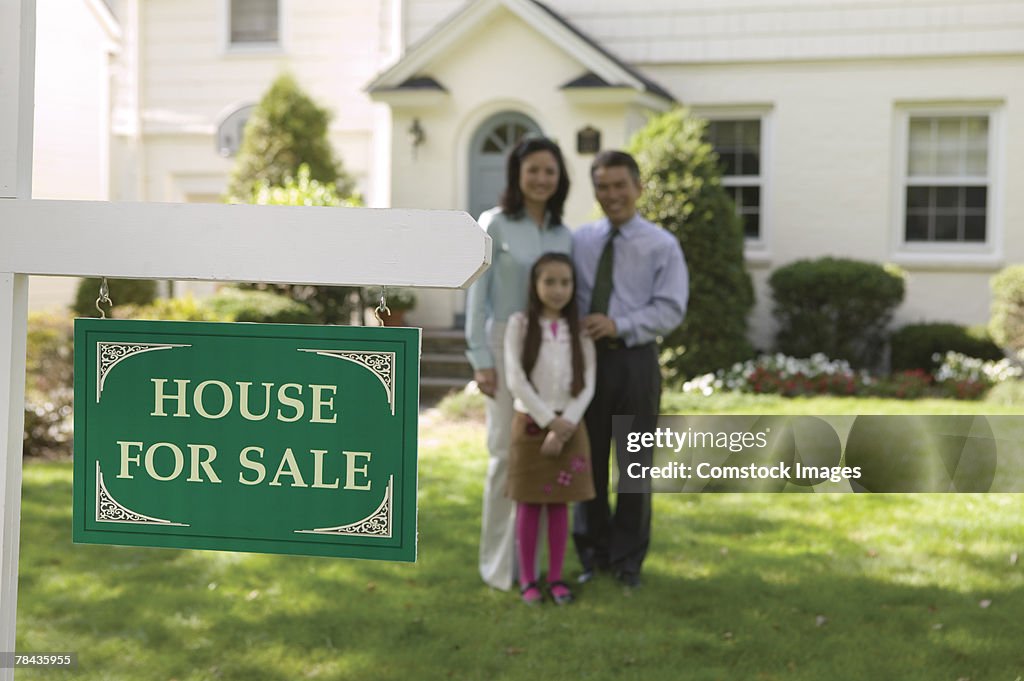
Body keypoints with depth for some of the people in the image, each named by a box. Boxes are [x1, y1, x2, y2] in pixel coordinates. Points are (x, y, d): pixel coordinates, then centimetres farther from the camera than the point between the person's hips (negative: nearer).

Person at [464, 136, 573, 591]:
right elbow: (477, 294, -6)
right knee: (507, 451, -2)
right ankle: (500, 562, 9)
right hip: (507, 344, -5)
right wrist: (480, 359, -11)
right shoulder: (494, 225, -5)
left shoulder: (562, 234, 9)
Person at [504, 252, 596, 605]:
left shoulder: (580, 330, 4)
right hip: (530, 424, -2)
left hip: (569, 428, 2)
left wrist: (564, 427, -13)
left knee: (559, 505, 7)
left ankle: (556, 576, 16)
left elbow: (586, 386, -2)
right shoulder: (520, 324, -3)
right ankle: (527, 578, 12)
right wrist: (549, 421, -15)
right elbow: (516, 381, -10)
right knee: (529, 505, 3)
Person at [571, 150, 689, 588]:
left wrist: (619, 326, -19)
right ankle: (592, 553, 24)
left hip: (634, 360, -2)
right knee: (588, 460, 10)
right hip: (585, 358, 2)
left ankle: (627, 561, 21)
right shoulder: (580, 240, 7)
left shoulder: (662, 246, -2)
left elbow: (670, 309, -10)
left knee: (634, 464, 7)